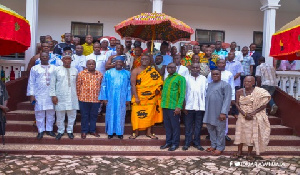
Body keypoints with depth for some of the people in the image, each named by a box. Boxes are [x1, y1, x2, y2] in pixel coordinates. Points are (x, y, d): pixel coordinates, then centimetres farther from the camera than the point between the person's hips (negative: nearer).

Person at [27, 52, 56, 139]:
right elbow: (31, 82, 5)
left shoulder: (54, 68, 9)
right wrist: (31, 94, -2)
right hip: (39, 95, -1)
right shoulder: (35, 68, 8)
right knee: (39, 113, 1)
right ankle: (41, 131, 11)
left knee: (51, 112, 5)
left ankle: (49, 129, 16)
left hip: (51, 94, 1)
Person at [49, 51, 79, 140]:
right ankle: (60, 131, 23)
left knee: (72, 115, 7)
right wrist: (53, 95, -5)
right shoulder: (57, 69, 0)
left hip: (72, 97, 2)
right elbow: (52, 83, 0)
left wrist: (78, 94, 10)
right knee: (60, 116, 6)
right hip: (60, 97, -2)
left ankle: (70, 131, 23)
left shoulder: (75, 70, 8)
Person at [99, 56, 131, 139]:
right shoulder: (108, 73, 2)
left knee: (120, 115, 7)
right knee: (110, 115, 6)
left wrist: (128, 99, 0)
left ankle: (120, 132, 18)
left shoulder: (127, 73, 4)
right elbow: (104, 86, 2)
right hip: (111, 98, 0)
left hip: (122, 99, 0)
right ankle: (110, 132, 18)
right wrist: (104, 98, -3)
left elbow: (129, 87, 4)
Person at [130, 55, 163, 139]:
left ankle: (149, 132, 18)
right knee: (136, 114, 0)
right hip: (139, 96, -2)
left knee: (150, 114, 6)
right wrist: (136, 97, -15)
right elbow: (133, 85, -8)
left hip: (150, 97, 2)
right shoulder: (136, 71, -3)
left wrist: (158, 89, -11)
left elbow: (159, 81, 8)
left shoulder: (153, 71, 5)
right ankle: (135, 132, 13)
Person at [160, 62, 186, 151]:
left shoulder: (180, 78, -4)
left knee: (175, 126, 3)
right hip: (165, 106, 6)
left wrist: (179, 106, -17)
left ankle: (175, 143, 14)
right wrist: (162, 102, 10)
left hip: (174, 107, -6)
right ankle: (168, 142, 24)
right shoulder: (166, 79, 17)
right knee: (167, 125, 13)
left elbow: (182, 93, -10)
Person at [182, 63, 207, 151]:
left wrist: (206, 104, 2)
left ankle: (197, 143, 19)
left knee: (198, 126, 8)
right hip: (189, 106, -1)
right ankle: (187, 143, 15)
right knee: (188, 125, 5)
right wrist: (184, 105, -4)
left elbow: (206, 91, 9)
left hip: (200, 106, 2)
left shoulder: (203, 78, 10)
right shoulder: (186, 78, 4)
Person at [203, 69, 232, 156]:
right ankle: (213, 145, 28)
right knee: (211, 129, 14)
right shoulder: (209, 85, 14)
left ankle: (220, 147, 16)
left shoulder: (225, 85, -7)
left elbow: (227, 99, -14)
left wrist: (223, 112, -21)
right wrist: (205, 109, 12)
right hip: (209, 112, 7)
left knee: (220, 130, 4)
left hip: (219, 112, -6)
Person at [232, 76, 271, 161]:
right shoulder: (239, 92, -2)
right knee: (240, 133, 8)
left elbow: (264, 105, -8)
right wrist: (244, 114, -16)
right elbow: (237, 104, -3)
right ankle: (239, 152, 23)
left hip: (254, 117, -2)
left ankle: (249, 154, 17)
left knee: (252, 134, 4)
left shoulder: (259, 92, -9)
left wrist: (253, 113, -18)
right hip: (242, 116, 2)